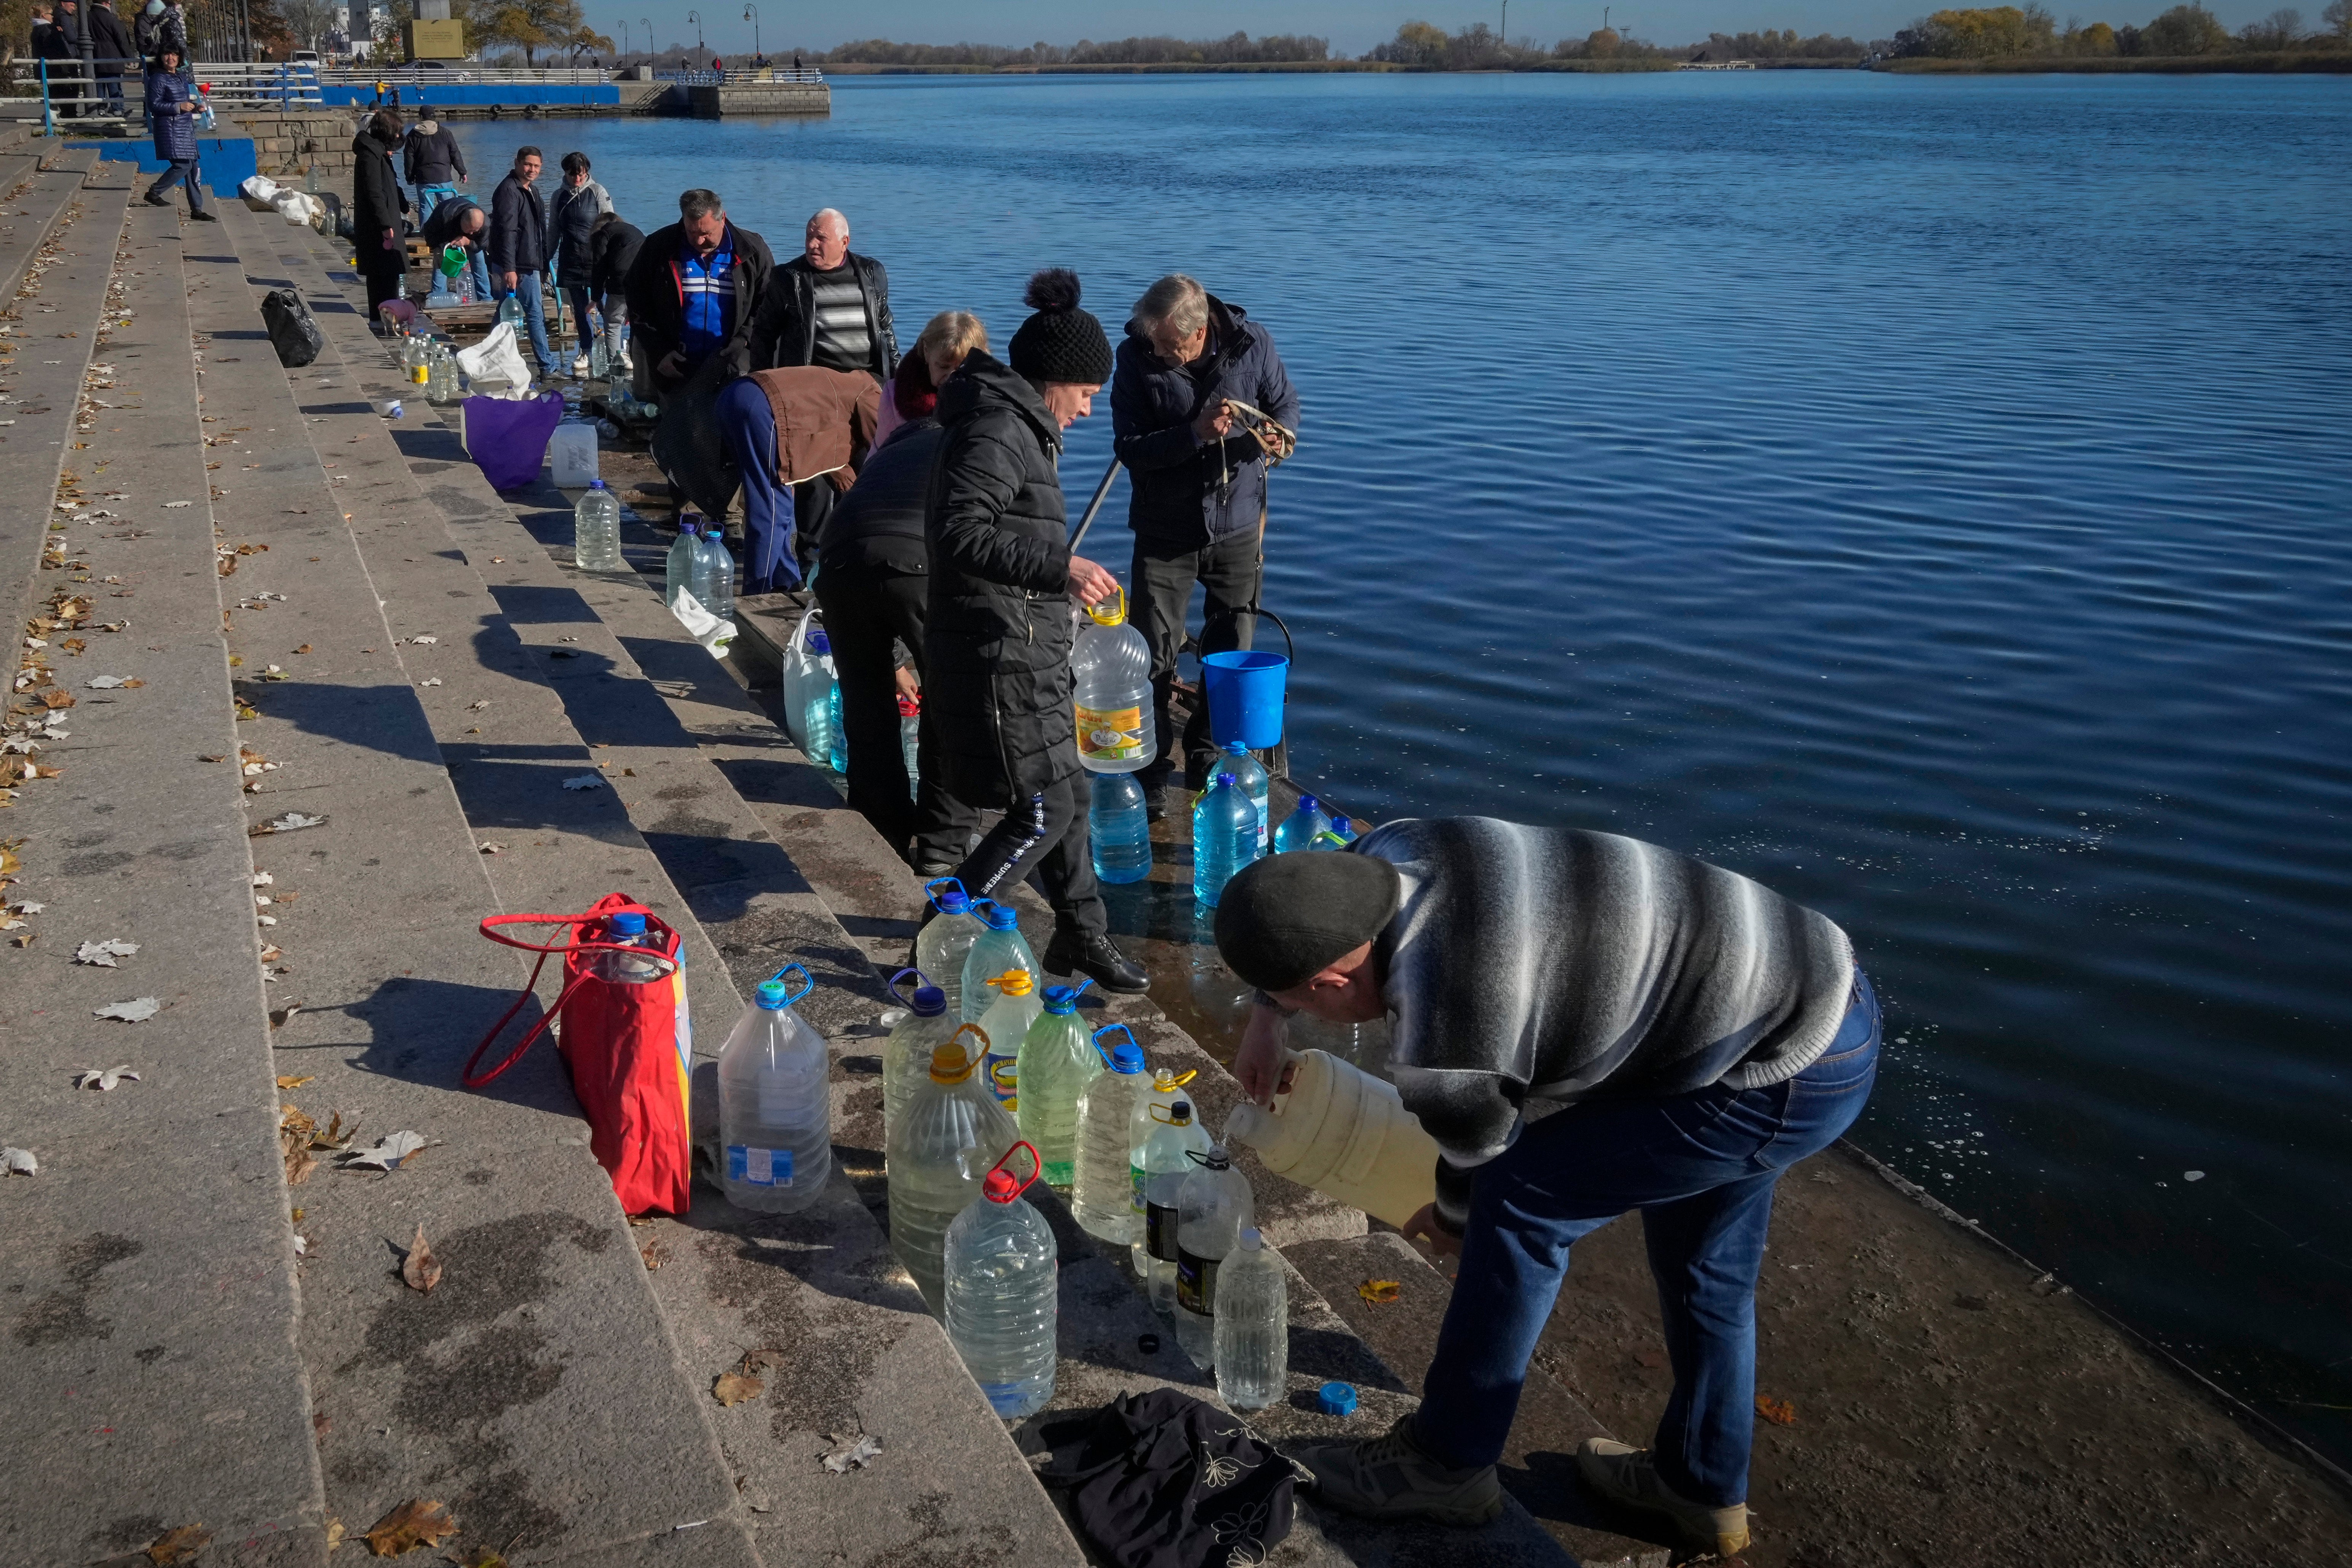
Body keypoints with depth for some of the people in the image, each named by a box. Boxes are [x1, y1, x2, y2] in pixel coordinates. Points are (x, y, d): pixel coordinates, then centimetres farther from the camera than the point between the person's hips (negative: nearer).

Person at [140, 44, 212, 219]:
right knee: (182, 165, -15)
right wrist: (179, 107, -19)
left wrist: (194, 106, 9)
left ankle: (197, 210, 4)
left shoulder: (182, 78, 17)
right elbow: (154, 105, -12)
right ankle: (154, 192, 3)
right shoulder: (158, 78, -7)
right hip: (170, 127, -8)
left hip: (186, 126, 8)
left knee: (192, 168, 3)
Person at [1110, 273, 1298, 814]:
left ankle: (1205, 760, 29)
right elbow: (1129, 448, -16)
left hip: (1237, 526, 2)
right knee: (1152, 659, -3)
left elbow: (1286, 406, 4)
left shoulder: (1252, 344, -11)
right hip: (1165, 531, -2)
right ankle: (1151, 774, 11)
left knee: (1231, 654, 10)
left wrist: (1274, 434, -19)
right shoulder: (1136, 356, -14)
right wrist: (1195, 434, -30)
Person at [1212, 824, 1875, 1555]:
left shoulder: (1440, 1046, -26)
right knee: (1698, 1255, 23)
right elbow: (1305, 899, 20)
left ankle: (1446, 1465, 13)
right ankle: (1703, 1488, 42)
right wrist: (1264, 1022, 24)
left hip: (1796, 1072, -9)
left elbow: (1481, 1160, -3)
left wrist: (1453, 1223, 18)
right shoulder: (1393, 854, -6)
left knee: (1521, 1203, -3)